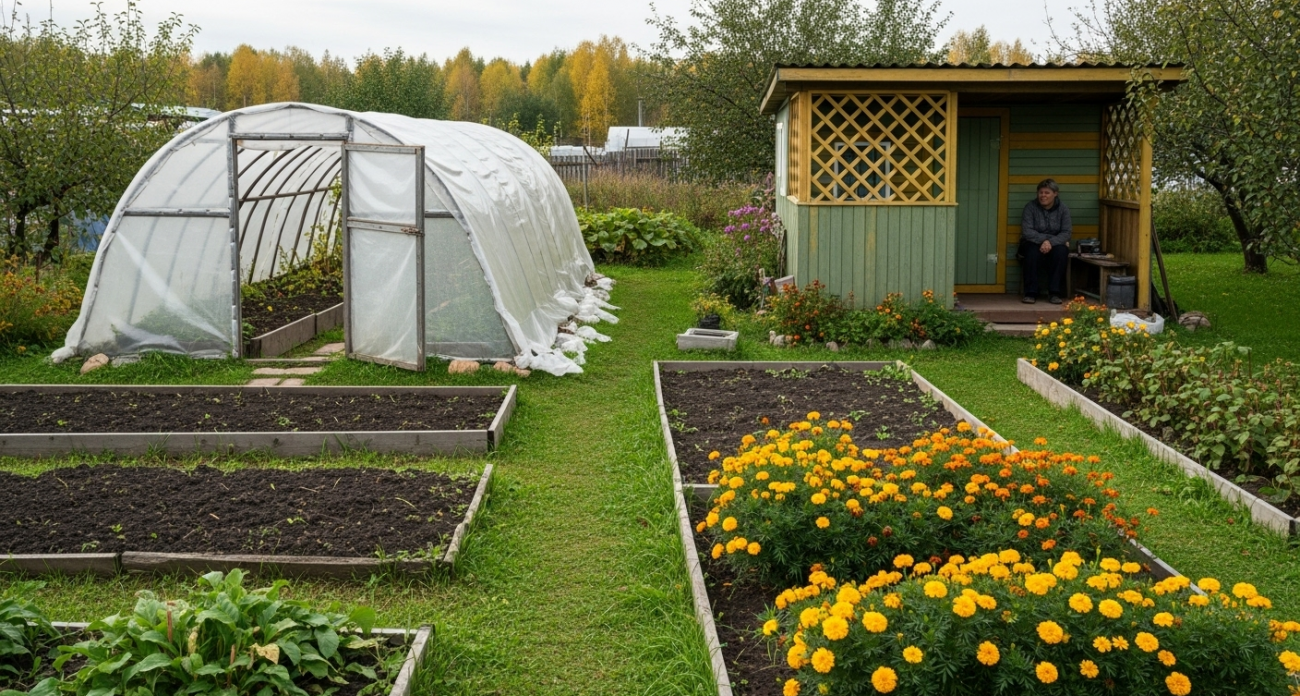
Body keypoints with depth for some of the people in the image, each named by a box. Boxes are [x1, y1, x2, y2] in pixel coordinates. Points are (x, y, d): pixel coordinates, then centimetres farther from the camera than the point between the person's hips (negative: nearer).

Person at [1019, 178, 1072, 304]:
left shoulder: (1063, 208, -3)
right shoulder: (1030, 207, -7)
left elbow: (1066, 233, -11)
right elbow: (1026, 232, -14)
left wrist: (1050, 242, -28)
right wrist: (1044, 239, -29)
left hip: (1055, 244, 1)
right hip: (1033, 243, -1)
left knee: (1061, 251, -33)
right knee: (1033, 251, -36)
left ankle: (1056, 292, -25)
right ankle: (1031, 293, -27)